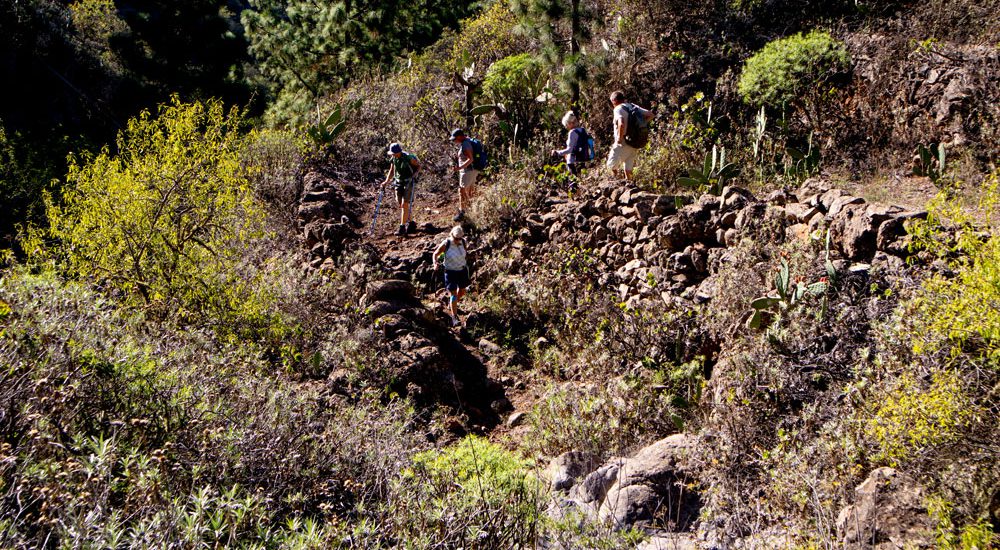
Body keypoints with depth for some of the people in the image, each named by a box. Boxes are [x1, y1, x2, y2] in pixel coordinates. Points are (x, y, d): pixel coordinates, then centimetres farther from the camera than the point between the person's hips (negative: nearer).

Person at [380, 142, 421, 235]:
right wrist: (386, 181, 3)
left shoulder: (408, 158, -16)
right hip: (398, 183, 6)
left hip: (408, 183, -6)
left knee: (404, 205, -12)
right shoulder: (393, 159, 1)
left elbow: (419, 165, -3)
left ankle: (402, 227, -11)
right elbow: (391, 171, 14)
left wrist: (414, 174, -17)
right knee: (401, 205, 8)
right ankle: (411, 223, 24)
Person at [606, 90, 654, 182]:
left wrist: (619, 138, -20)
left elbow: (621, 124, -31)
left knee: (612, 165, 3)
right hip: (634, 144, 8)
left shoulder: (618, 109, -13)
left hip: (623, 143, -8)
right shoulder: (634, 107, 10)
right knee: (628, 169, 14)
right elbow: (650, 114, 12)